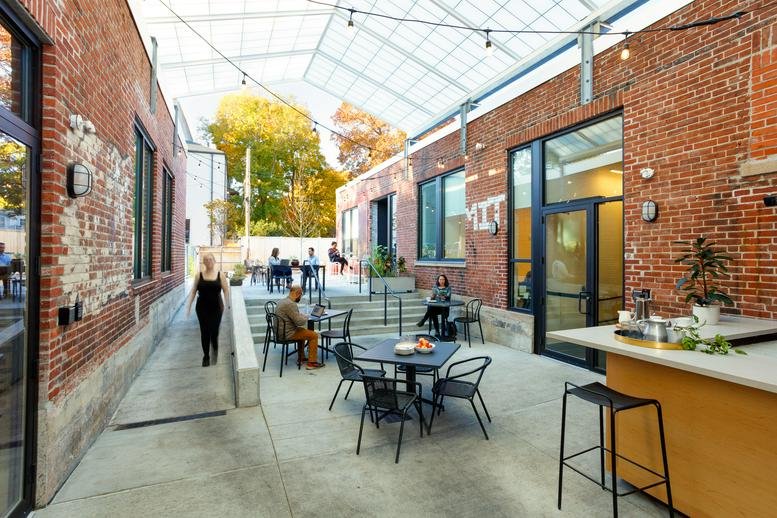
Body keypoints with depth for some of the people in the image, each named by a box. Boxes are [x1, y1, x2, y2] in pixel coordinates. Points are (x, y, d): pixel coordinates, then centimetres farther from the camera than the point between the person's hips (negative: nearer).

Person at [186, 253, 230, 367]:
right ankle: (206, 356, 22)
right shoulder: (199, 275, 3)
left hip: (216, 308, -1)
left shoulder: (220, 275, 0)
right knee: (204, 332, 5)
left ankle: (215, 350, 28)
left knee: (214, 331, -4)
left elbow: (226, 291, 0)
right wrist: (189, 306, -2)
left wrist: (228, 305, -8)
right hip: (202, 308, 1)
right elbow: (193, 291, 4)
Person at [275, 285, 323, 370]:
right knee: (314, 335, -4)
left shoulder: (281, 301, 9)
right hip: (287, 334, -10)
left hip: (280, 331, 10)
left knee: (302, 330, 31)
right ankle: (311, 363, 1)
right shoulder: (291, 304, -23)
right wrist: (306, 317, -5)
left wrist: (302, 316, 7)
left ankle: (301, 358, 33)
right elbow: (300, 322, -25)